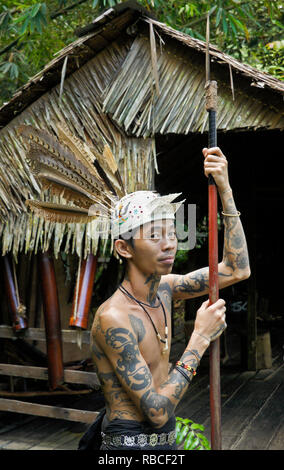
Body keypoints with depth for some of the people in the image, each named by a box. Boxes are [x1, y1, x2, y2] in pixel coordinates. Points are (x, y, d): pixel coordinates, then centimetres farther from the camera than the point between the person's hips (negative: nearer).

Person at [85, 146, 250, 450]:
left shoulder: (162, 289, -2)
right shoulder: (113, 317, -25)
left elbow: (237, 270, 3)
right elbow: (157, 411, -25)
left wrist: (224, 189, -3)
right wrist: (200, 338, -22)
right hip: (130, 440, -8)